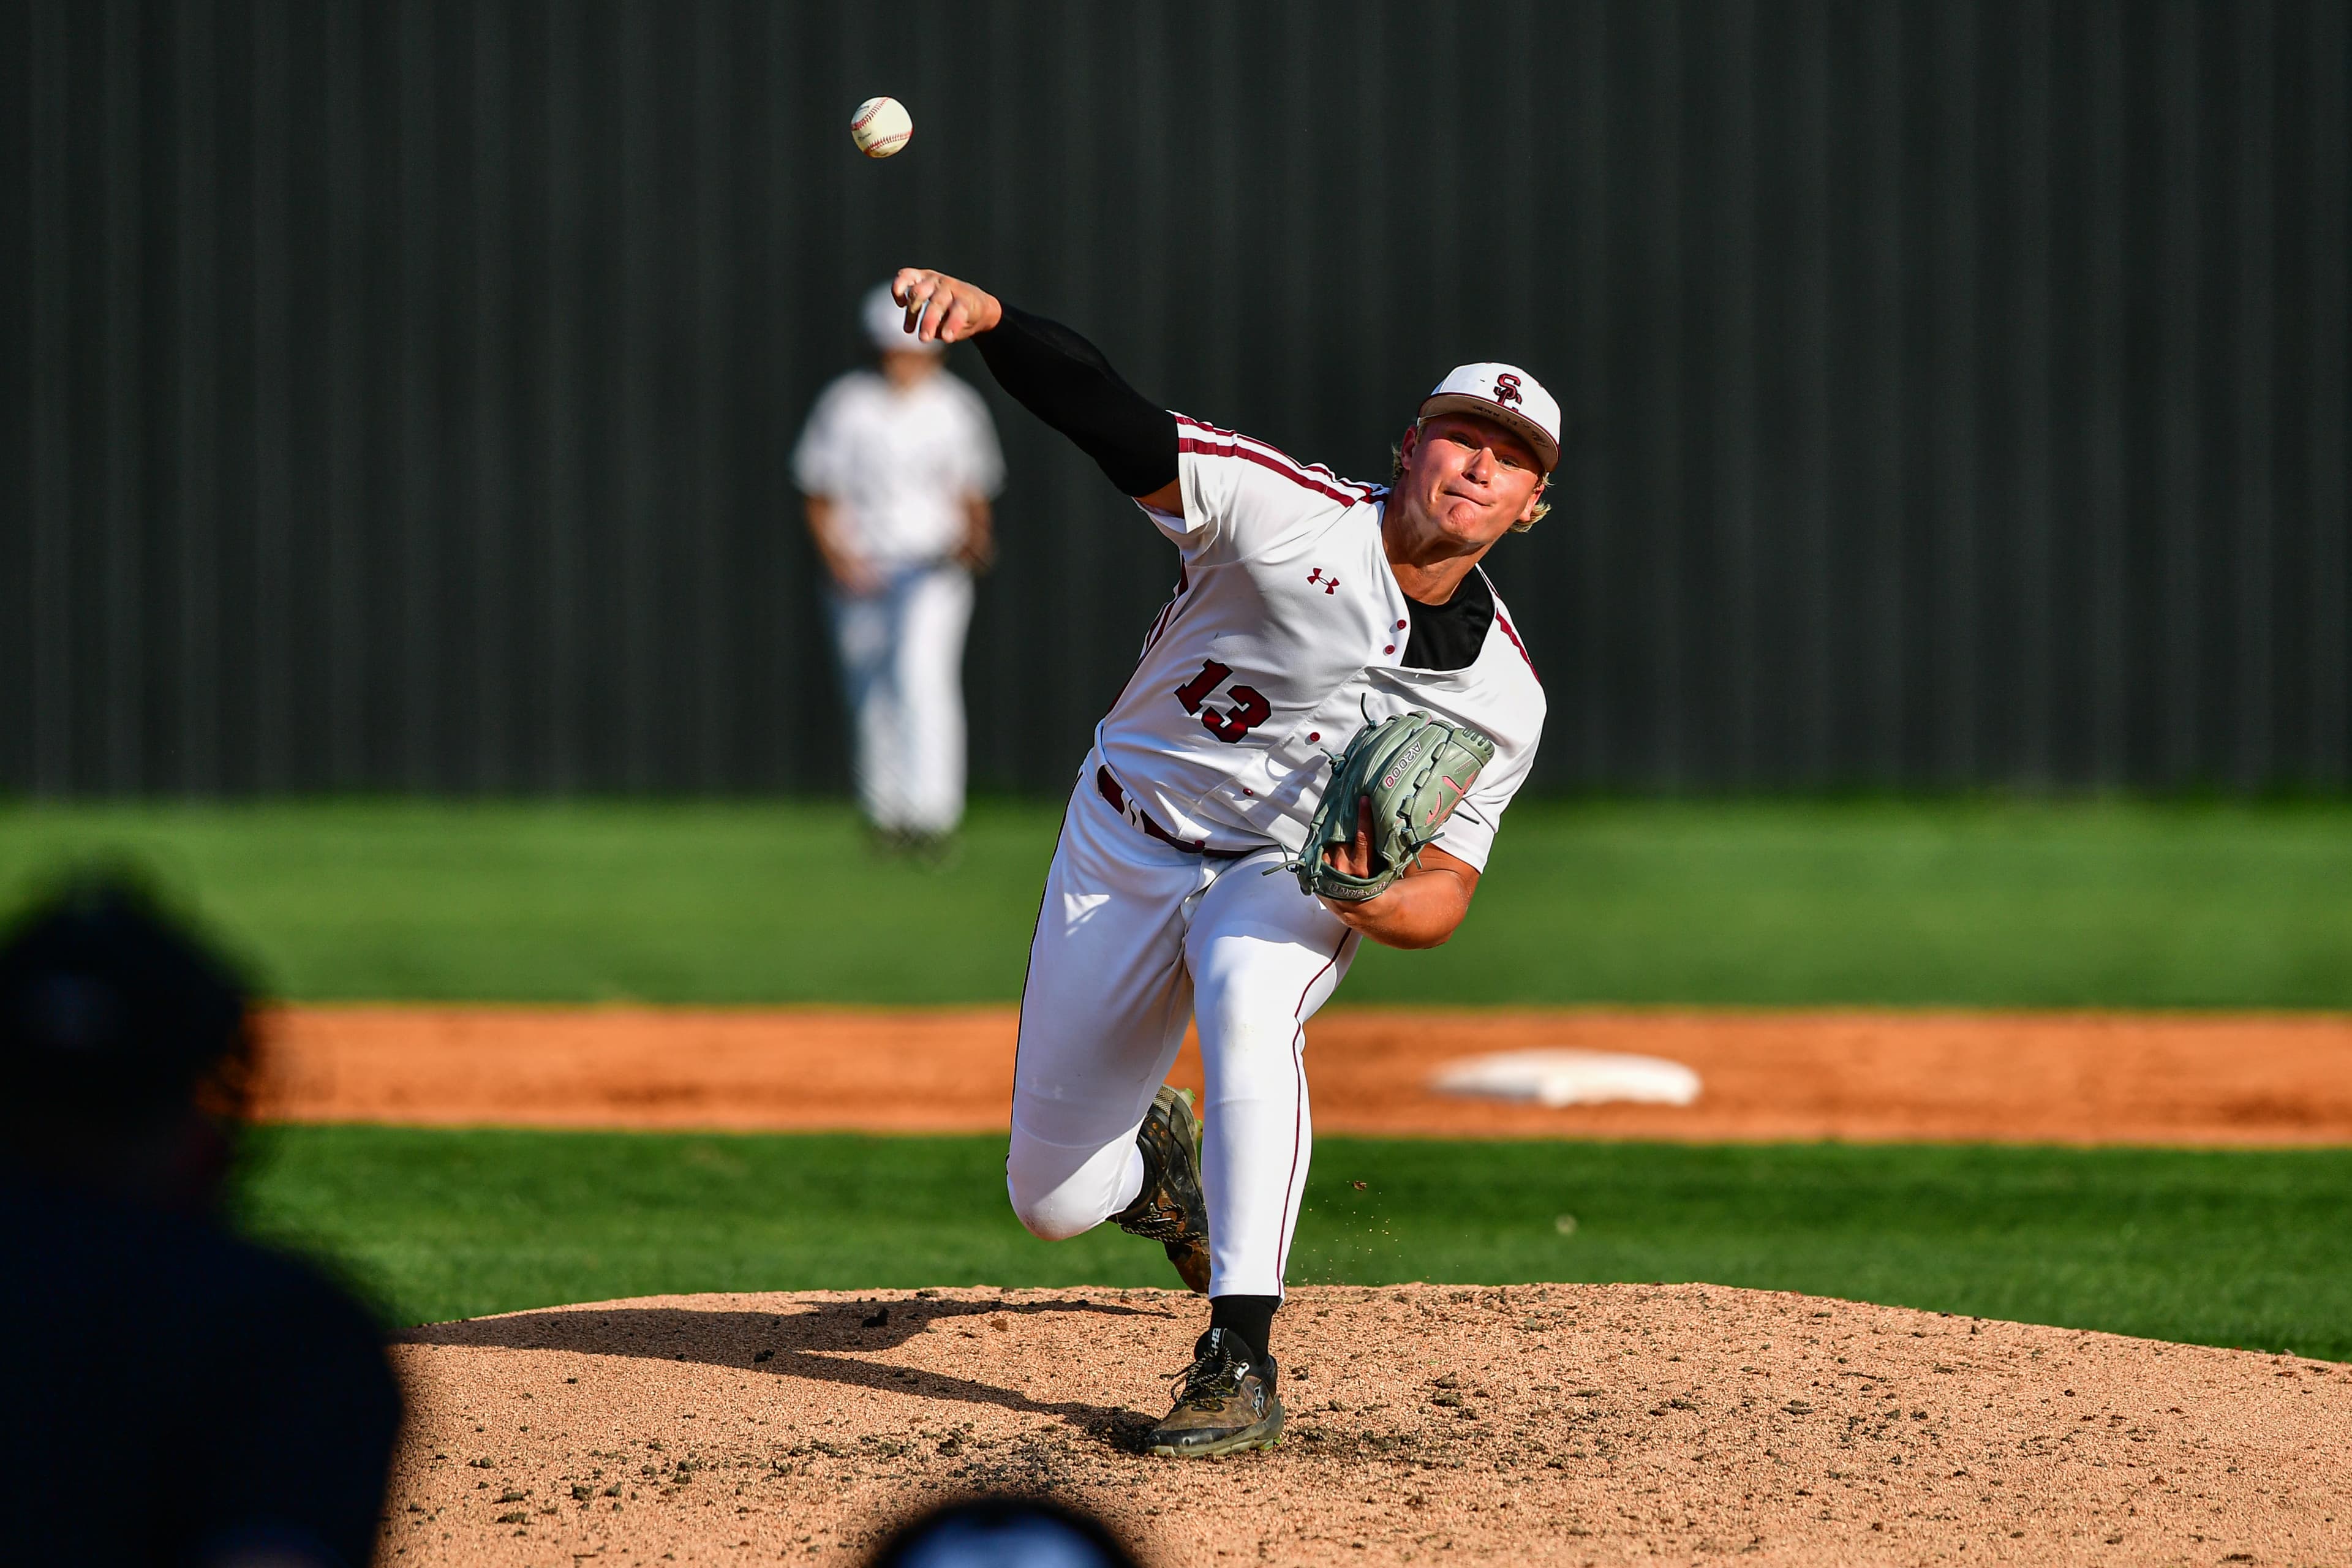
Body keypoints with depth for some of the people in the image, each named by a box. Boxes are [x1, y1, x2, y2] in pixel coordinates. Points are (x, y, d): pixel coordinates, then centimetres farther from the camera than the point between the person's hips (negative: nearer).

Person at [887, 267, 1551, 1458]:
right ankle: (1155, 1154, 42)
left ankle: (1242, 1358, -39)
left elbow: (1446, 894, -8)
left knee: (1250, 1000, -38)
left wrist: (1371, 901, -33)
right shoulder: (1291, 513, -18)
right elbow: (1112, 418, -29)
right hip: (1127, 843, 0)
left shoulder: (1504, 695, -9)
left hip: (1292, 880, 0)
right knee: (1049, 1200, 2)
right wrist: (986, 315, -48)